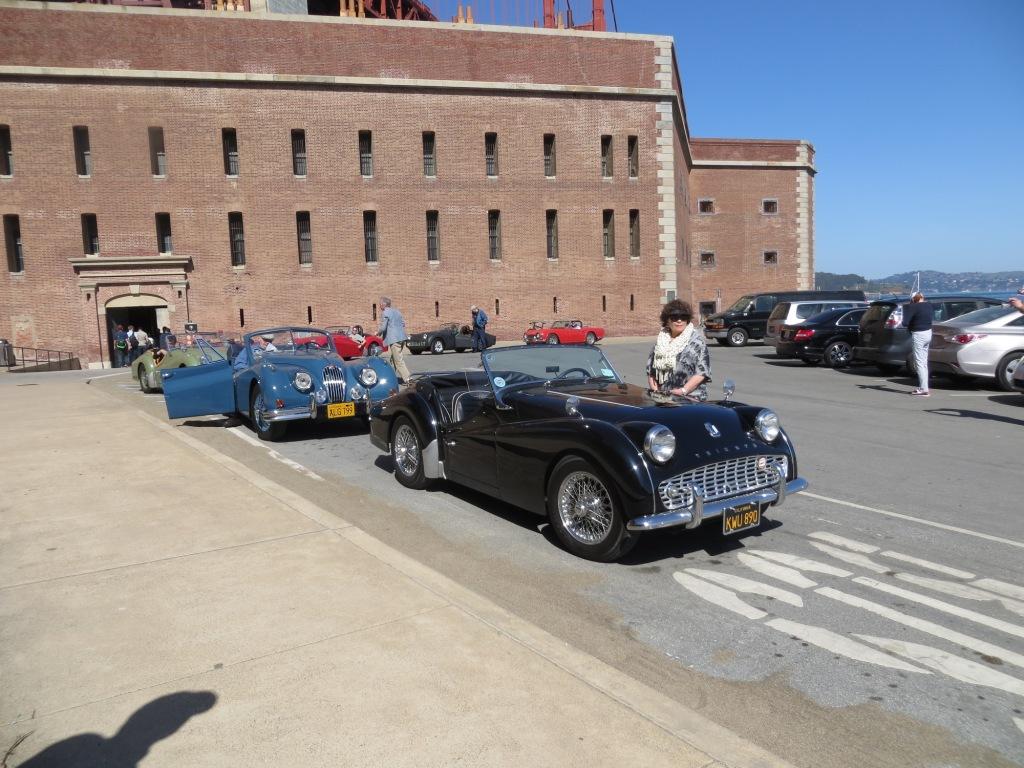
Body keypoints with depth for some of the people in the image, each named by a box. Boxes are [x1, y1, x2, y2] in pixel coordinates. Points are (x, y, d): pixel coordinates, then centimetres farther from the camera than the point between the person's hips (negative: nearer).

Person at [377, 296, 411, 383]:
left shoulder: (385, 313, -9)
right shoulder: (396, 311, 17)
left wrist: (378, 333, 4)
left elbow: (383, 327, -15)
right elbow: (403, 323, 20)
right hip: (402, 338, 9)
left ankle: (407, 379, -12)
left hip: (394, 340, -9)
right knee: (391, 359, 19)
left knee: (398, 361, -7)